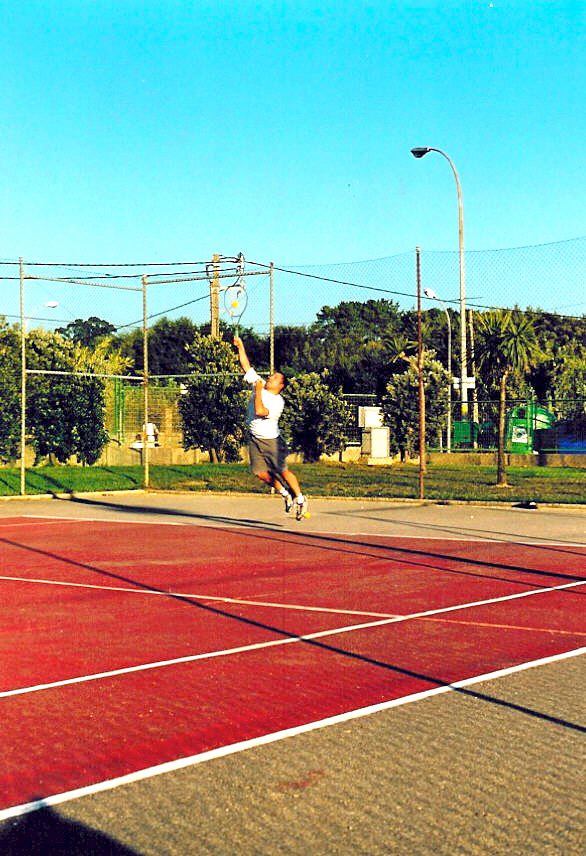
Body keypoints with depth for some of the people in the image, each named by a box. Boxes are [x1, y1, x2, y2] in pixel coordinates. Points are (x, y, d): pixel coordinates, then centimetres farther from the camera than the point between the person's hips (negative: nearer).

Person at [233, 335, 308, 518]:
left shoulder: (278, 401, -16)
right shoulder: (259, 383, 1)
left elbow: (259, 411, -31)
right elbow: (246, 366, 4)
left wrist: (258, 392, -21)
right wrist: (240, 347, -2)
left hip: (271, 441, -6)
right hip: (255, 439, 6)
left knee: (283, 471, -3)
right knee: (261, 473, 2)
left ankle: (300, 498, 15)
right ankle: (286, 494, 22)